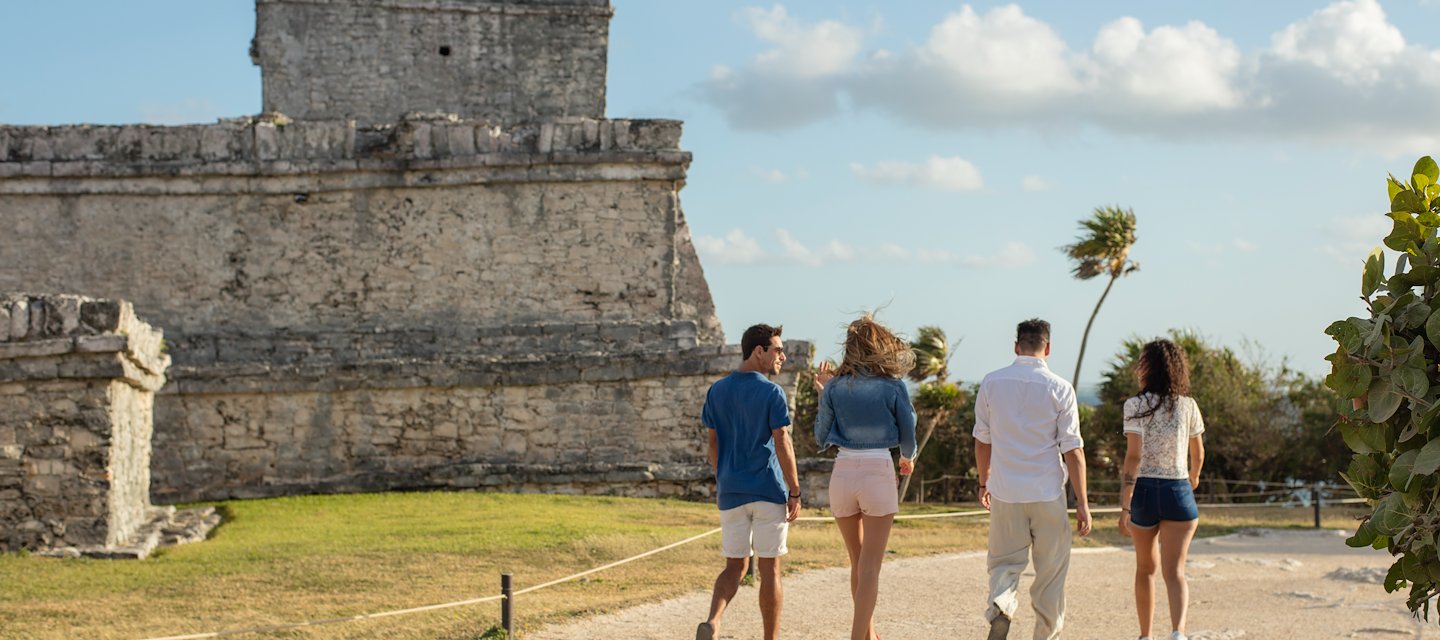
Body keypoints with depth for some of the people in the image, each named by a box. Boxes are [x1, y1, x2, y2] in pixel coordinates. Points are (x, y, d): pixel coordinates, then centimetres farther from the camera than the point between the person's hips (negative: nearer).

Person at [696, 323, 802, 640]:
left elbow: (713, 443, 10)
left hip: (730, 492, 4)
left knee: (735, 566, 10)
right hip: (769, 492, -4)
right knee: (770, 569, 5)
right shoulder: (771, 393, -10)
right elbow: (783, 445, -12)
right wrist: (795, 492, -7)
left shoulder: (716, 391, 6)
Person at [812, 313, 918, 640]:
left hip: (843, 475, 3)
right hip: (879, 475, -3)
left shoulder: (835, 387, 0)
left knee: (859, 562, 19)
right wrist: (908, 459, 26)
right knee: (870, 567, 0)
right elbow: (908, 437, 3)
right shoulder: (894, 387, -5)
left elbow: (822, 438, 8)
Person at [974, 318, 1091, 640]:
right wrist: (1082, 502, -2)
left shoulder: (991, 383, 1)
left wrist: (984, 483, 23)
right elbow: (1073, 450, -7)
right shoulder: (1059, 389, -6)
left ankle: (999, 606, -17)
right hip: (1048, 493, -1)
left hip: (1005, 492, 2)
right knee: (1050, 569, 12)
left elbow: (982, 441, 9)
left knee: (1004, 561, 12)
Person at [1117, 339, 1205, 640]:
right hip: (1179, 491, 1)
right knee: (1174, 571, -4)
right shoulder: (1188, 406, 4)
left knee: (1146, 567, 18)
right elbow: (1198, 453, 17)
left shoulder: (1136, 405, -8)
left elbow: (1133, 456, -15)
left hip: (1144, 490, -1)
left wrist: (1125, 506, -15)